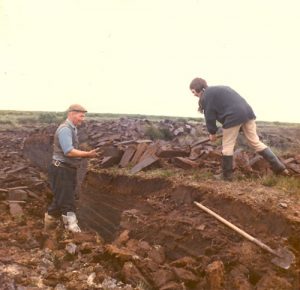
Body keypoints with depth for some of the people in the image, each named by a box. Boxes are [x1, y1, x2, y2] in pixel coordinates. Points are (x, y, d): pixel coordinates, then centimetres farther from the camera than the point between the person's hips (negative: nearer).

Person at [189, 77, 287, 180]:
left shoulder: (206, 96, 4)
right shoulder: (219, 89, 31)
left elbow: (209, 116, 1)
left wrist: (212, 132, 14)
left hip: (234, 116, -9)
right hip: (247, 112, 9)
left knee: (227, 147, 5)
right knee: (255, 142, 13)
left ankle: (226, 175, 13)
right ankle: (278, 166, 12)